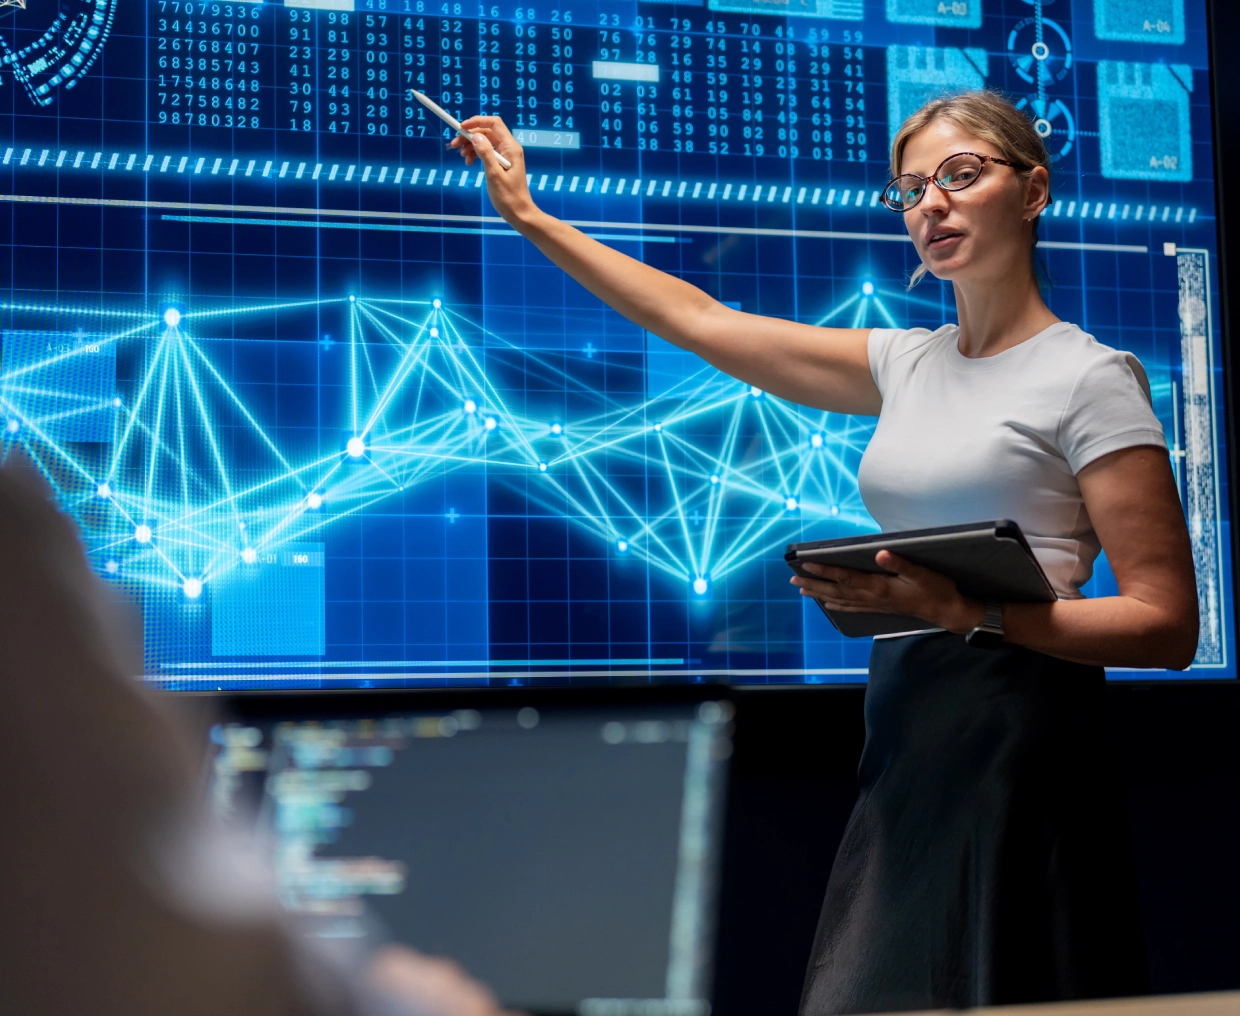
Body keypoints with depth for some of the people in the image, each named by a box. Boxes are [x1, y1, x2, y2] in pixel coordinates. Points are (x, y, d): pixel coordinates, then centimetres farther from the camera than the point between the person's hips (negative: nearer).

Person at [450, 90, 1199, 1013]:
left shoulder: (1089, 377, -5)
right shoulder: (908, 363, 14)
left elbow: (1168, 625, -10)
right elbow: (701, 322, 19)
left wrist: (969, 612, -20)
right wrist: (530, 216, 20)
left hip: (1019, 746, -6)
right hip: (905, 742, 6)